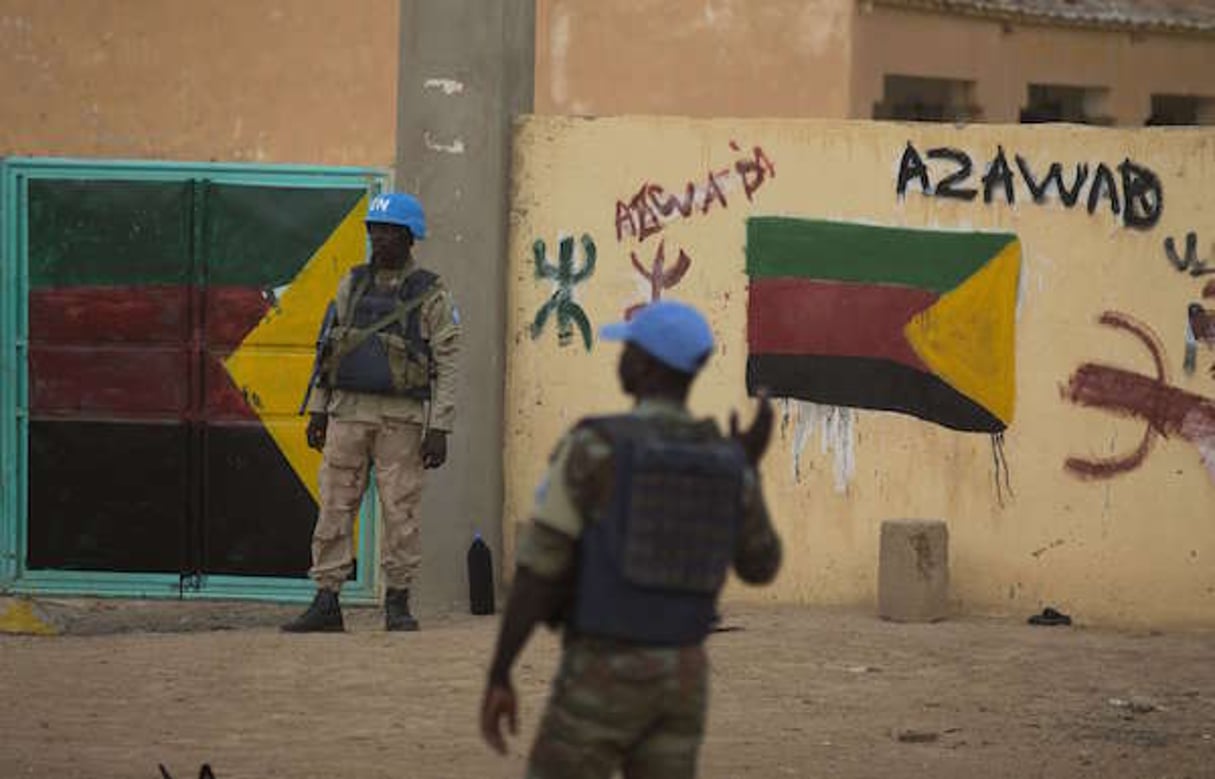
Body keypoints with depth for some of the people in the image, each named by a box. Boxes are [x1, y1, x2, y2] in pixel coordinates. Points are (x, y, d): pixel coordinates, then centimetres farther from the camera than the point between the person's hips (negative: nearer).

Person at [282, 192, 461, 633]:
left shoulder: (431, 295, -1)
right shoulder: (353, 285, 12)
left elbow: (447, 364, -4)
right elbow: (327, 348, 16)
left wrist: (440, 428, -11)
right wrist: (318, 409, 10)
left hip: (401, 418, -4)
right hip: (348, 412, 4)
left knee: (401, 512, -2)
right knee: (334, 507, -1)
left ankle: (398, 603, 7)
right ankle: (326, 603, 0)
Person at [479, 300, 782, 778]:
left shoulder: (591, 446, -14)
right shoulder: (727, 461, 2)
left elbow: (537, 568, -15)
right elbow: (760, 568, 19)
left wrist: (498, 677, -10)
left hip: (603, 678, -5)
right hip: (680, 675, 5)